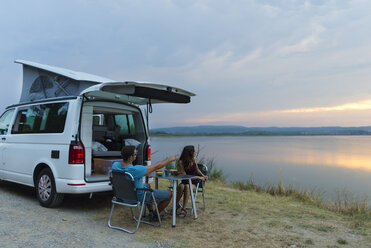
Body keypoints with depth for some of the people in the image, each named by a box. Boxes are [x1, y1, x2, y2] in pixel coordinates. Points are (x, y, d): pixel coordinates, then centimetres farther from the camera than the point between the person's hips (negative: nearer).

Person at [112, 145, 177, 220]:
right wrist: (170, 159, -11)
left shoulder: (115, 165, -15)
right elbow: (156, 166, -25)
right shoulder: (135, 170, -36)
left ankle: (151, 211, 42)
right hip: (139, 197, -8)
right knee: (169, 194, 4)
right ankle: (154, 215, 23)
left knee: (147, 185, 37)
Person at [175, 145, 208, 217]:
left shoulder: (194, 159, 0)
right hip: (185, 182, -1)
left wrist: (203, 176, 4)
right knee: (181, 186, -36)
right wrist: (198, 177, -14)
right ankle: (176, 204, -11)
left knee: (187, 186, -34)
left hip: (193, 183, 1)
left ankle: (183, 209, -31)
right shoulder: (181, 162, -12)